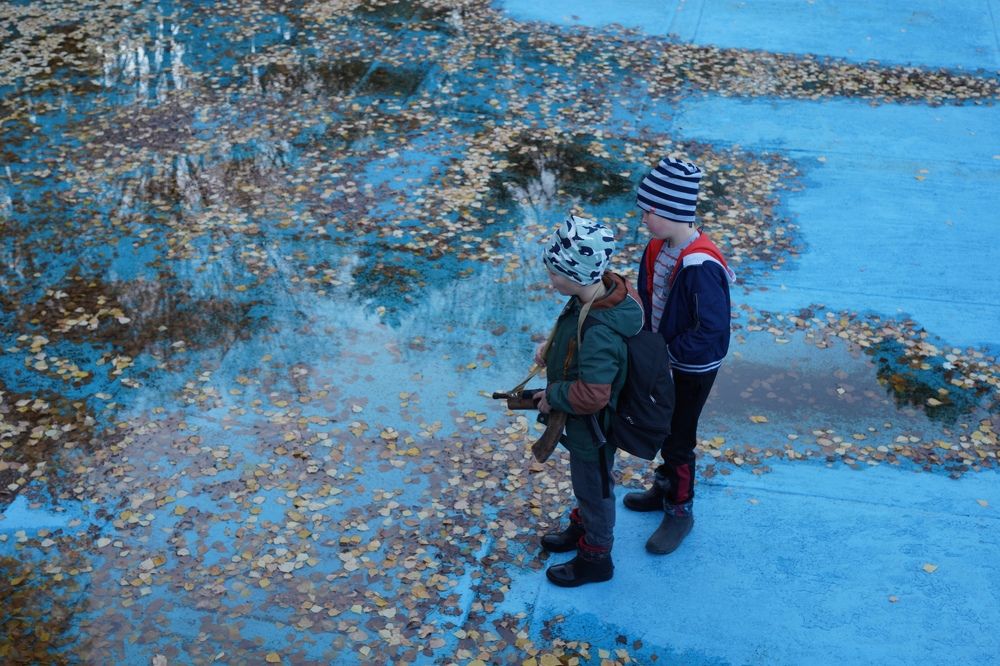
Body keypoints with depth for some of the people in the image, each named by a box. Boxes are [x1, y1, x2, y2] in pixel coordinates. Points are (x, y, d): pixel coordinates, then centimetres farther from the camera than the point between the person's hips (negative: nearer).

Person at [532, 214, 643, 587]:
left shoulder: (599, 332, -41)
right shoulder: (604, 291, -12)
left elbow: (590, 395, -38)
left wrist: (551, 397, -22)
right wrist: (551, 345, -2)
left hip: (593, 429, -8)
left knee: (594, 489, 16)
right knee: (586, 483, 31)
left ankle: (595, 559, 39)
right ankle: (583, 527, 56)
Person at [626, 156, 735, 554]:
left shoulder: (700, 266, -32)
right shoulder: (658, 247, -7)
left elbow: (712, 328, -29)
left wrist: (668, 351, -20)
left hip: (694, 367, -8)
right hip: (664, 356, 8)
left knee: (679, 437, 8)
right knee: (664, 427, 25)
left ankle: (680, 511, 28)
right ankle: (665, 487, 47)